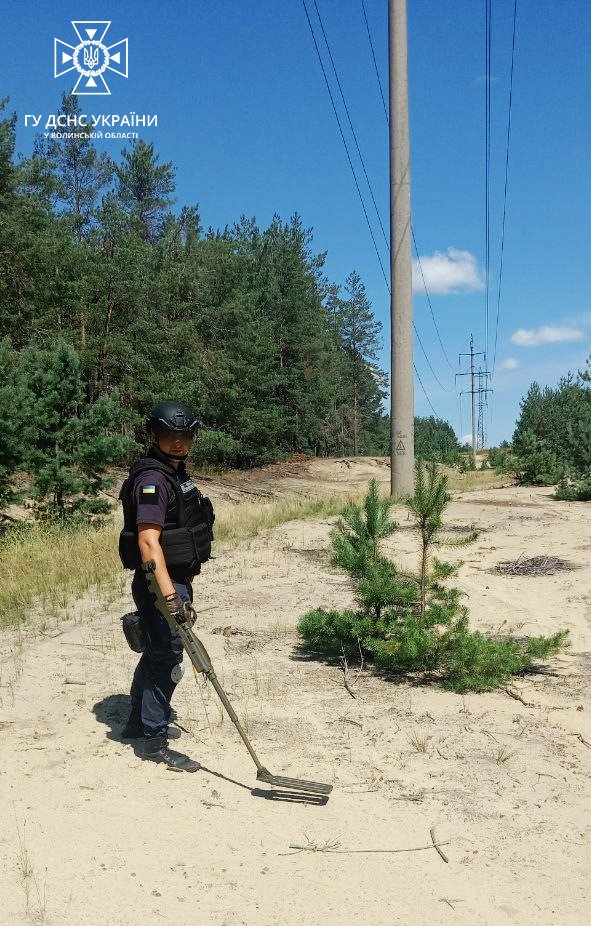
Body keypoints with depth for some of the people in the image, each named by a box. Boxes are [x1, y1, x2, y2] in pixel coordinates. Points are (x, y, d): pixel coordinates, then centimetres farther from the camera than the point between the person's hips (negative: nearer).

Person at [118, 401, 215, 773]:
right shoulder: (152, 479, -19)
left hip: (177, 579, 10)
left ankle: (139, 722, 36)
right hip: (160, 583, -10)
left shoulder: (177, 474, 12)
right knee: (167, 659, -3)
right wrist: (168, 594, -36)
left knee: (156, 653, 20)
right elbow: (148, 540, -29)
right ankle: (156, 741, 9)